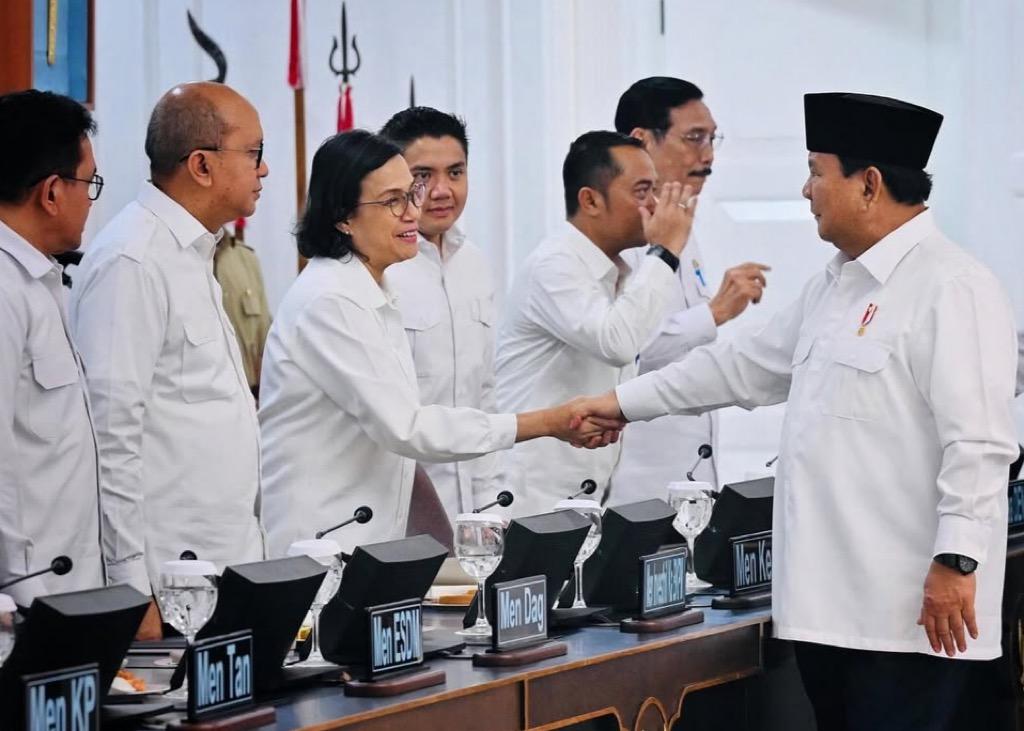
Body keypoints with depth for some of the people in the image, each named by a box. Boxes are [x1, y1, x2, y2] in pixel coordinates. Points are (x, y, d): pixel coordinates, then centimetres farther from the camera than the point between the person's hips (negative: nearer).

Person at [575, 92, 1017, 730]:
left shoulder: (952, 288, -13)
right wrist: (625, 403, 27)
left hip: (908, 607, -9)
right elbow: (745, 366, 26)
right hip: (828, 596, 9)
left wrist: (956, 562, -23)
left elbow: (978, 439, -19)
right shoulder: (837, 284, 17)